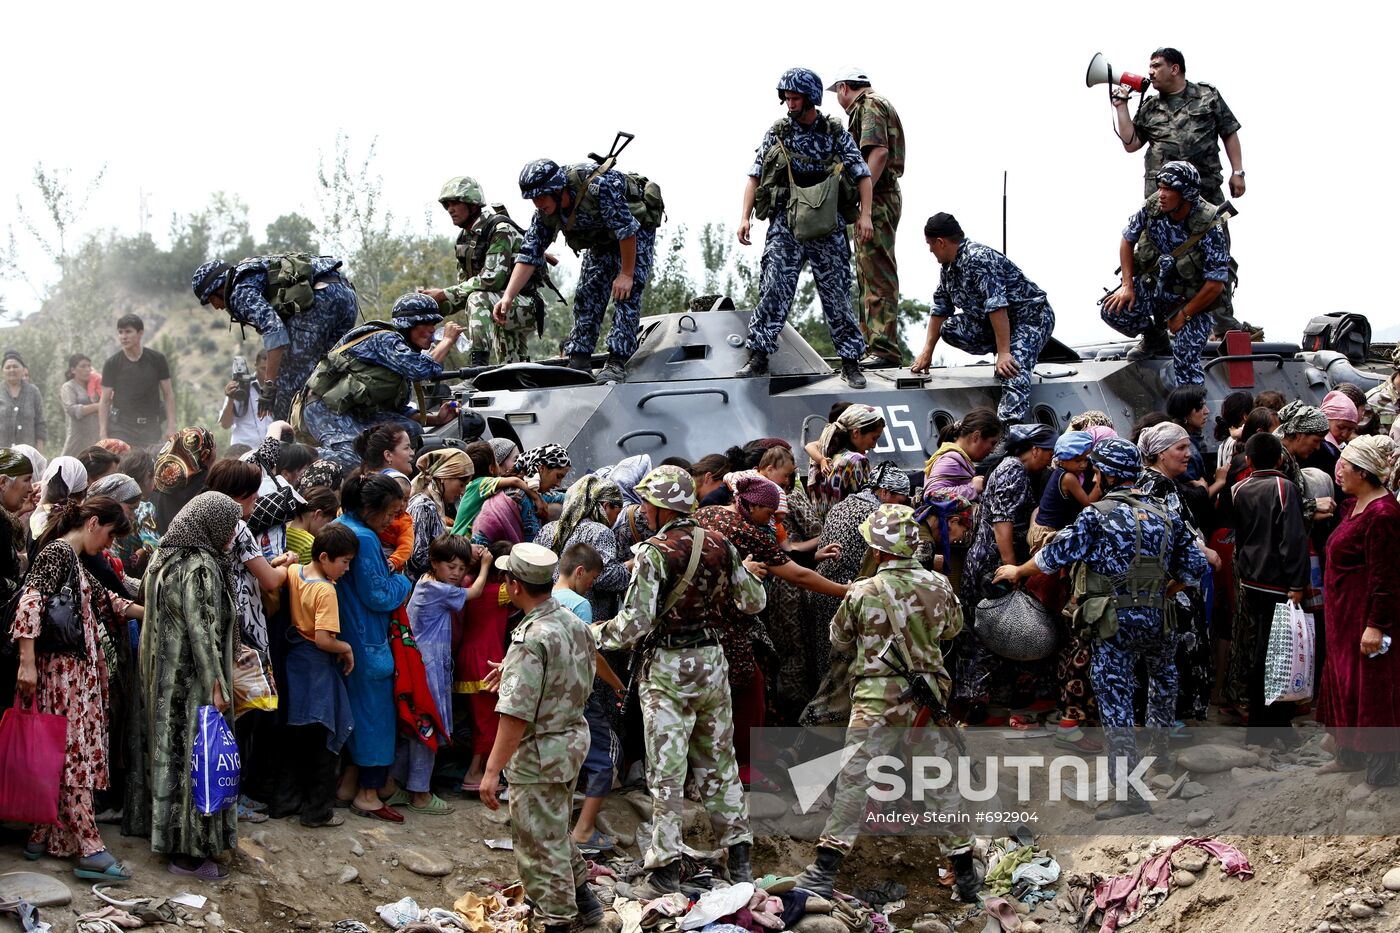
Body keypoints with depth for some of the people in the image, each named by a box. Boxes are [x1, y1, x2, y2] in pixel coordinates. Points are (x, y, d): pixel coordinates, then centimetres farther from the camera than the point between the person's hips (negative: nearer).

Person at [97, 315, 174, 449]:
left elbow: (168, 394, 5)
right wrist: (103, 433, -6)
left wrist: (171, 426, -4)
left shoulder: (157, 359, 1)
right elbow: (105, 401, 1)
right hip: (120, 427, -1)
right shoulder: (112, 364, -1)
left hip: (150, 427, 1)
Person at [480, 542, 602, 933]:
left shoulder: (532, 639, -25)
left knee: (540, 843, 3)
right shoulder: (575, 624, 2)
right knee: (556, 831, 26)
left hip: (539, 753, -9)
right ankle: (582, 897, 35)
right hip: (575, 736, 9)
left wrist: (492, 770, -24)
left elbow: (517, 714, -27)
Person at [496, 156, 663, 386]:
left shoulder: (598, 186, -39)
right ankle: (578, 363, 1)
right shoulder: (545, 214, -17)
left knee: (626, 295, -19)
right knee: (587, 296, -1)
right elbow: (529, 255, -14)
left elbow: (626, 229, -33)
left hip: (637, 231, -7)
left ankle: (617, 364, -22)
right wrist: (508, 296, -25)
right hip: (603, 241, 7)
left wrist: (626, 274, -28)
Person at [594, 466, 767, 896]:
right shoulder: (720, 546, 2)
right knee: (719, 761, 16)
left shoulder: (654, 554, -16)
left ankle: (666, 871, -2)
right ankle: (739, 861, 20)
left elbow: (635, 622, -19)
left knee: (666, 771, -2)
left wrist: (591, 635, -6)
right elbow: (753, 602, 13)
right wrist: (748, 573, 33)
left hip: (667, 668, -6)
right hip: (711, 662, 6)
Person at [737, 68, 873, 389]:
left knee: (837, 293, 2)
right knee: (774, 289, -11)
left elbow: (863, 175, 4)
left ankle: (851, 361, 7)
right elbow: (755, 176, 8)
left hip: (828, 227, 0)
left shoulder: (836, 133, 5)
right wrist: (745, 216, -3)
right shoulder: (776, 134, 7)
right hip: (786, 224, 0)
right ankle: (758, 357, -10)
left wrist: (865, 215, -8)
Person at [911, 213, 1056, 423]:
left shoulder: (978, 259, -24)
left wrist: (1004, 353, -34)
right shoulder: (949, 266, 6)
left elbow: (997, 306, -31)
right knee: (949, 329, -2)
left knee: (1012, 373, -30)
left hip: (1032, 315, -10)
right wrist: (927, 352, 13)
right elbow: (940, 307, 15)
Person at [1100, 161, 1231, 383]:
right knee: (1112, 311, -14)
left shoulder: (1209, 229, -26)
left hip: (1193, 299, -5)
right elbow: (1127, 240, 3)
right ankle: (1155, 338, 14)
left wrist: (1184, 314, -16)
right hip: (1154, 286, 5)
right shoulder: (1152, 208, -14)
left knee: (1185, 358, -20)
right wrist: (1128, 285, -5)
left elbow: (1215, 284, -22)